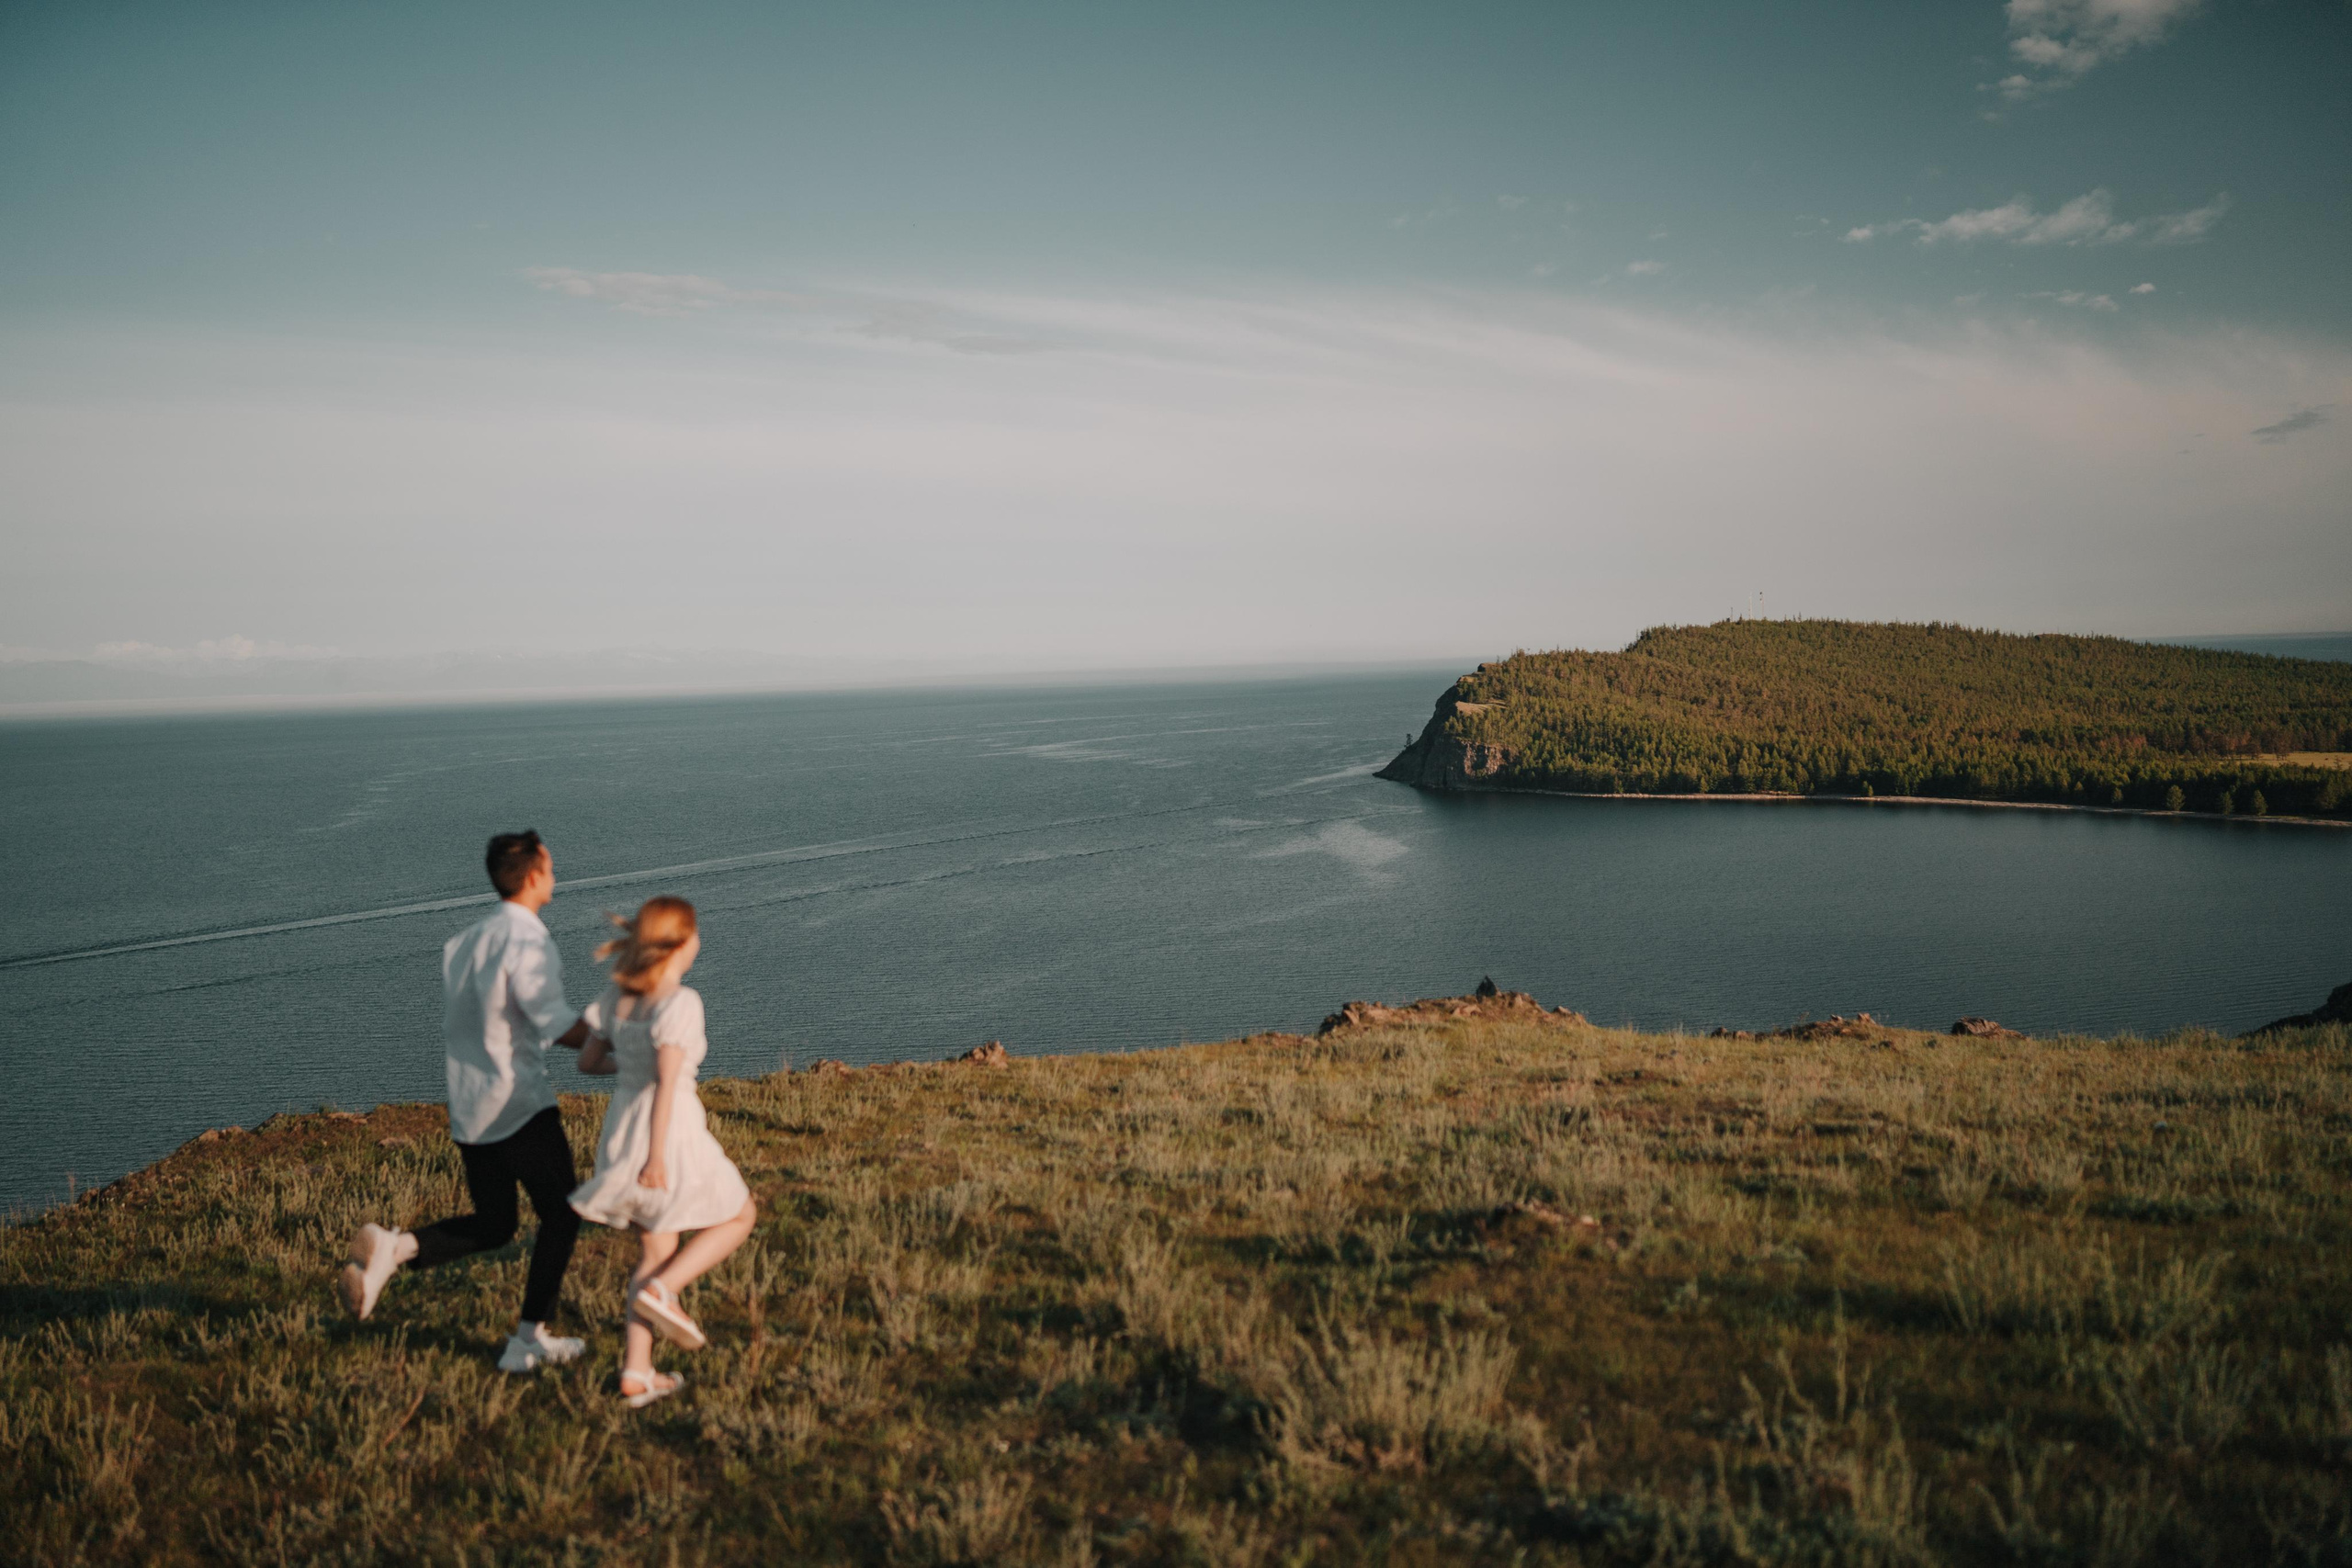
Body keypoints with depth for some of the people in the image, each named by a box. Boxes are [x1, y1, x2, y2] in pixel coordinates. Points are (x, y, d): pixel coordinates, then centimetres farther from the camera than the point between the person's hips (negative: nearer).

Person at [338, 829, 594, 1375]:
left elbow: (453, 1026, 15)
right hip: (520, 1105, -8)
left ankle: (394, 1247, -4)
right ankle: (530, 1339, 9)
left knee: (493, 1224, 18)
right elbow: (559, 1028, -24)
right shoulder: (526, 942, -16)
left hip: (468, 1106, 8)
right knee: (560, 1215, 8)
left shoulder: (464, 940, 11)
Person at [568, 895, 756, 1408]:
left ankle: (637, 1373, 13)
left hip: (621, 1132, 7)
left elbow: (587, 1060, 13)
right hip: (671, 1136, -7)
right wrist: (657, 1157, -24)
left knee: (657, 1253, 19)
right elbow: (666, 1082, -23)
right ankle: (661, 1292, 0)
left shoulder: (616, 995, 5)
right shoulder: (680, 1001, -17)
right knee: (739, 1216, 16)